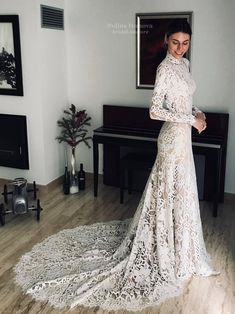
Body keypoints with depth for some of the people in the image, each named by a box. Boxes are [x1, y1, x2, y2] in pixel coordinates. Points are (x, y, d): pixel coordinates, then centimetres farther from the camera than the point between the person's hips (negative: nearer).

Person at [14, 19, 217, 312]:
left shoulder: (183, 64, 12)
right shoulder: (165, 68, -18)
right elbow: (155, 111, -24)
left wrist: (197, 111, 3)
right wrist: (191, 120, -20)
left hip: (181, 135, 10)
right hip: (174, 137, -10)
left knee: (176, 192, 19)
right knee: (173, 193, 0)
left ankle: (165, 244, 38)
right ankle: (168, 254, 16)